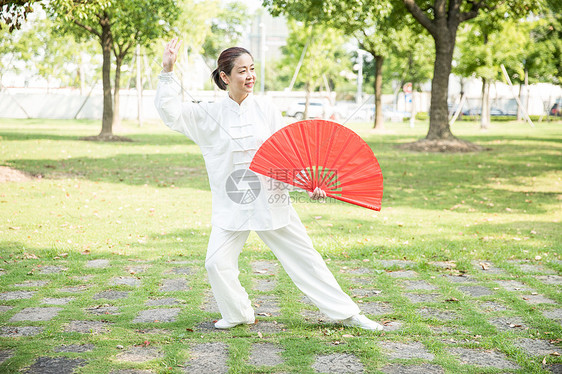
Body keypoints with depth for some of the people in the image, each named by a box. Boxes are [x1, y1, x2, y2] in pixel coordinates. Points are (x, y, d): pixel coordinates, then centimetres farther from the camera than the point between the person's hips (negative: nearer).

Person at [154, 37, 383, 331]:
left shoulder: (265, 110, 2)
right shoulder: (210, 115, 1)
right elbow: (170, 112, -4)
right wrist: (168, 72, -12)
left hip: (270, 199, 0)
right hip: (232, 205, 0)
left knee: (304, 257, 6)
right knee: (217, 263, -9)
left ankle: (346, 314, 17)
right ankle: (238, 314, 18)